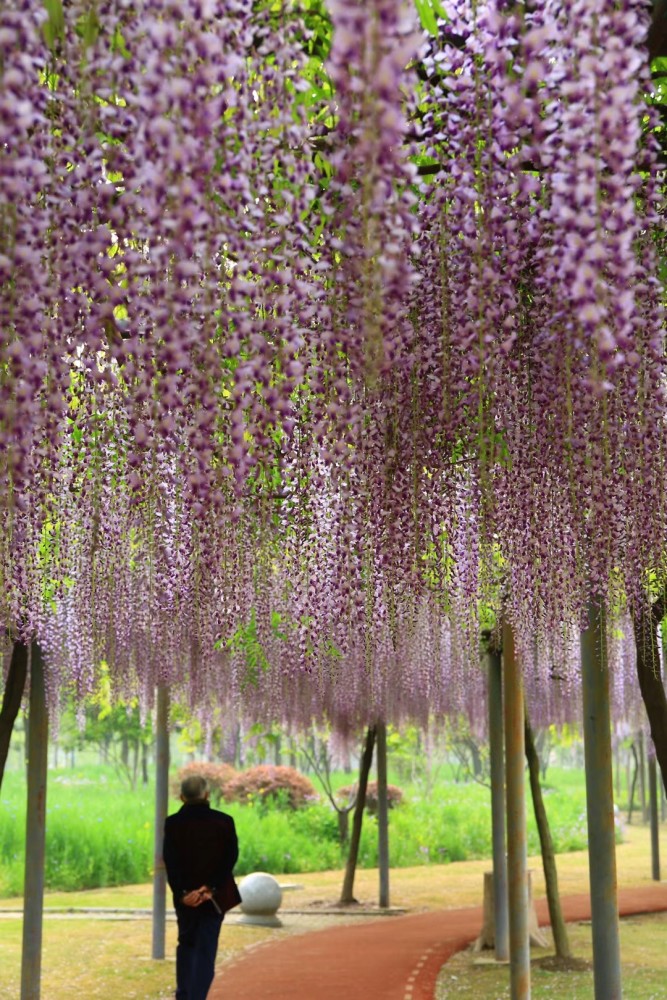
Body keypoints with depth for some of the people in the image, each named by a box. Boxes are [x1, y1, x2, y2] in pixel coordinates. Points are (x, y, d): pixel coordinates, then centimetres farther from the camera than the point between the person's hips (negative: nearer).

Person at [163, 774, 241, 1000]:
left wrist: (182, 893, -14)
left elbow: (170, 862, -10)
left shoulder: (172, 823, -4)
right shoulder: (224, 822, -7)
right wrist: (211, 888, -15)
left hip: (185, 896, 2)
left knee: (186, 945, 21)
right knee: (206, 950, 1)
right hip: (214, 895, -2)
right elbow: (230, 858, -12)